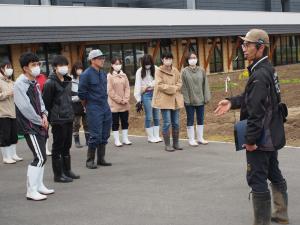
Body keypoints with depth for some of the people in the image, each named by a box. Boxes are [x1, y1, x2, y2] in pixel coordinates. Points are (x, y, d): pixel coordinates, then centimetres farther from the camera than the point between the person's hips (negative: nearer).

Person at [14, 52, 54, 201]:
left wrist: (44, 115, 0)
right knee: (40, 158, -11)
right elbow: (25, 107, -20)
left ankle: (39, 185, 24)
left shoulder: (33, 83, 12)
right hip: (29, 126, -9)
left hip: (39, 125, 9)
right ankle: (31, 191, -4)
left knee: (41, 156, 13)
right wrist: (40, 121, -12)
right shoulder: (20, 84, -15)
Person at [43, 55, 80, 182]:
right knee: (58, 147, 1)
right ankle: (58, 175, 9)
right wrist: (50, 118, -10)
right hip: (58, 120, -8)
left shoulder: (68, 81, 12)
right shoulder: (50, 83, -12)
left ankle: (67, 171, 26)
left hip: (69, 118, 8)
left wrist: (70, 112, 14)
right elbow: (46, 102, -12)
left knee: (67, 146, 15)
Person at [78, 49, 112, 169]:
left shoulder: (103, 73, 11)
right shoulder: (86, 74, -11)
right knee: (95, 135, -6)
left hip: (105, 107, 7)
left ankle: (101, 159, 21)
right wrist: (88, 106, 0)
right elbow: (81, 94, -10)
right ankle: (90, 160, 6)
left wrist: (104, 102, 15)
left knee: (105, 135, 10)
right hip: (94, 109, -7)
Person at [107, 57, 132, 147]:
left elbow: (127, 88, 7)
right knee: (115, 122, 2)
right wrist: (119, 100, -13)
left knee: (125, 121, 10)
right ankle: (117, 140, 8)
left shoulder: (124, 75, 10)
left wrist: (126, 99, -8)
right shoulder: (109, 76, -5)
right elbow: (110, 91, -10)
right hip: (114, 104, -5)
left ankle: (125, 139, 19)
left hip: (125, 104, 5)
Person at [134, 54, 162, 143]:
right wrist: (138, 99, -4)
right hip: (146, 95, -2)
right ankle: (150, 137, 8)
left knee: (156, 116, 6)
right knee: (149, 117, -1)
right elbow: (137, 85, 0)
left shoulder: (156, 69, 4)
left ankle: (156, 136, 15)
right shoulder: (140, 71, 2)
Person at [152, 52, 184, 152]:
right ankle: (167, 145, 3)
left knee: (176, 123, 8)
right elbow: (160, 85, -12)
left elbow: (179, 83, 11)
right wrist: (173, 88, -10)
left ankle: (176, 143, 19)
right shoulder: (159, 71, -4)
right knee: (167, 123, -5)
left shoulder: (175, 70, 11)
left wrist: (173, 88, -8)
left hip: (175, 99, 5)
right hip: (164, 99, -5)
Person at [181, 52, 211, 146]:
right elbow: (183, 86, -8)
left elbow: (205, 84, 4)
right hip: (189, 101, -3)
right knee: (190, 120, 5)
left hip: (200, 99, 3)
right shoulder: (184, 71, -6)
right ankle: (191, 139, 14)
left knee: (200, 119, 11)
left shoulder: (201, 71, 4)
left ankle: (200, 138, 24)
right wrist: (186, 98, -13)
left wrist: (206, 97, -1)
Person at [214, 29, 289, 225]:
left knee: (257, 180, -1)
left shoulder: (259, 75, -23)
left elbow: (256, 111, -25)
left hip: (261, 138, -10)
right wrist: (232, 102, 0)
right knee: (274, 174, 21)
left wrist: (250, 139, -20)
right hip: (273, 135, 10)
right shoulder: (269, 69, 8)